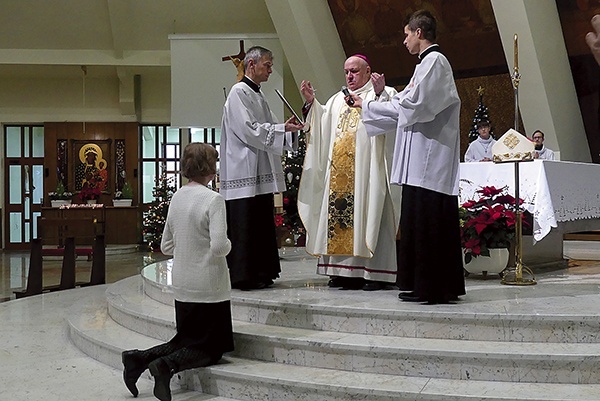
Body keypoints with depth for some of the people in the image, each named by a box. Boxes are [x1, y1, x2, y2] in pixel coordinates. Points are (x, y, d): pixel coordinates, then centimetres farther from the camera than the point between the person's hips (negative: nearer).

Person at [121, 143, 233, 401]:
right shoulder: (213, 199, -17)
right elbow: (219, 246, -24)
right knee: (211, 350, 7)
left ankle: (140, 358, 5)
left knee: (186, 340, 22)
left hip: (182, 287, 7)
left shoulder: (177, 197, 5)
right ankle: (167, 366, -16)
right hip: (208, 287, -7)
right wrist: (228, 245, -4)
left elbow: (166, 246, 10)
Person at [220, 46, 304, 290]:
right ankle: (243, 276, 0)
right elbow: (248, 130, -17)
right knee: (245, 227, -6)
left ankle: (261, 274, 17)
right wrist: (282, 129, -14)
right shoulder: (239, 92, -7)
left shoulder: (258, 96, 22)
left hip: (261, 173, 10)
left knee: (262, 226, 11)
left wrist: (290, 132, 5)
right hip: (245, 172, -10)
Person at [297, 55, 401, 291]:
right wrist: (311, 102, 9)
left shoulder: (384, 94, 5)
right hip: (339, 172, 6)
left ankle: (376, 272, -4)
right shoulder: (337, 100, 24)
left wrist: (380, 95, -25)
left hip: (367, 171, -6)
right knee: (339, 214, 3)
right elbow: (321, 125, 19)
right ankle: (344, 271, 8)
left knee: (369, 214, -8)